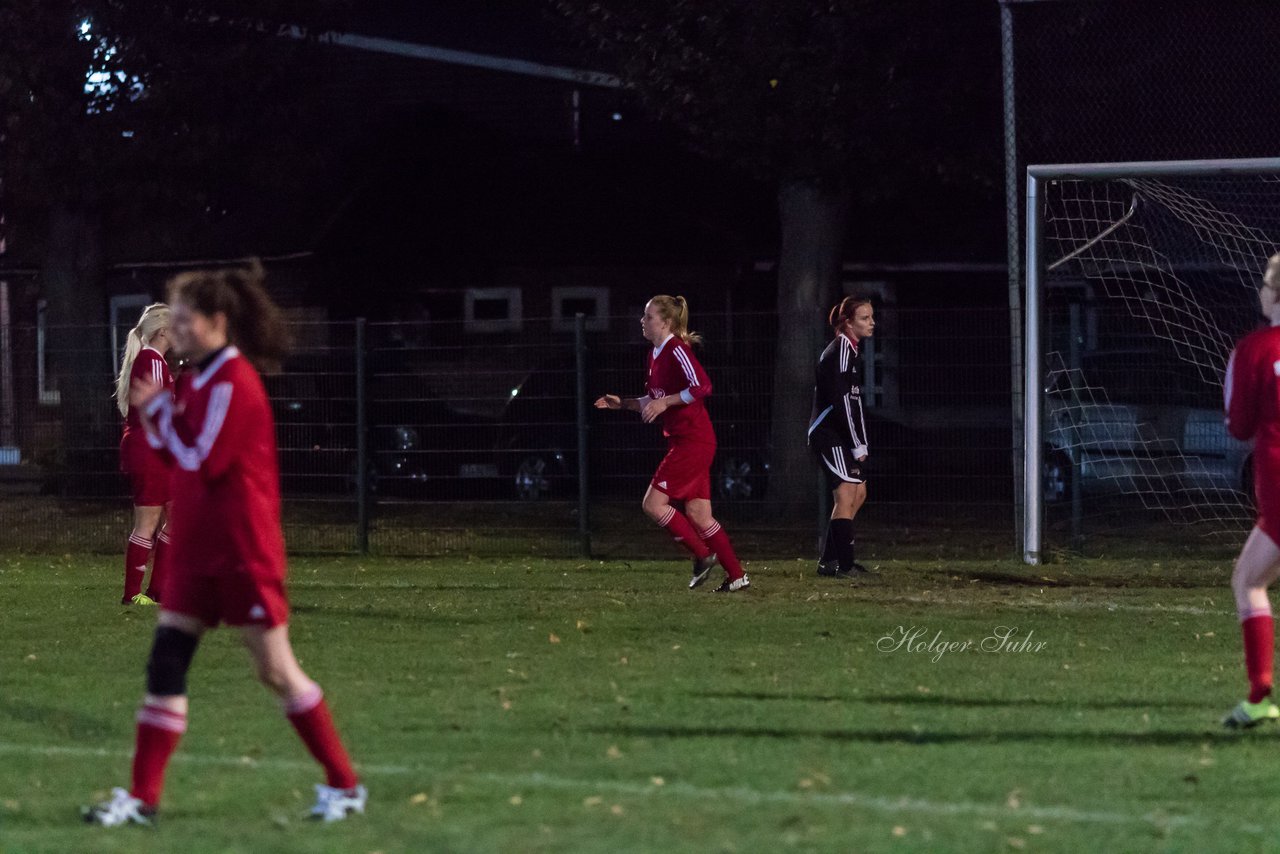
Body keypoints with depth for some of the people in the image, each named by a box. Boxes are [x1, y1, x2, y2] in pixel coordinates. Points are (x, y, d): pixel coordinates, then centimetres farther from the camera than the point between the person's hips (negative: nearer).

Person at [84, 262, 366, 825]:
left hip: (243, 552, -9)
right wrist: (154, 415, 2)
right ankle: (142, 797, 4)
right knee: (166, 662, 3)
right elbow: (180, 457, 16)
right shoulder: (197, 381, 12)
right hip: (199, 547, 9)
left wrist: (160, 409, -10)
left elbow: (202, 462, -19)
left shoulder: (233, 384, -16)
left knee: (276, 669, -2)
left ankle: (344, 785, 10)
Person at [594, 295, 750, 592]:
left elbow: (702, 386, -24)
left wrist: (664, 402, -22)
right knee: (698, 514, 8)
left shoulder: (676, 350, -13)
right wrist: (622, 403, 12)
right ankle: (736, 576, 11)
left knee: (654, 504, -10)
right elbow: (652, 403, 25)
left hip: (693, 441, -10)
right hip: (682, 441, 10)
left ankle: (703, 555, 0)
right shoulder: (654, 356, 15)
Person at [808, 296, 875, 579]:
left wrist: (861, 444, 13)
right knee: (846, 494, -15)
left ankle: (830, 560, 21)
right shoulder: (840, 351, -15)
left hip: (842, 436, 11)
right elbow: (841, 402, -20)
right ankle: (843, 564, -17)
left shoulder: (852, 350, 16)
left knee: (858, 493, 15)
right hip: (829, 435, -11)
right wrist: (857, 446, -17)